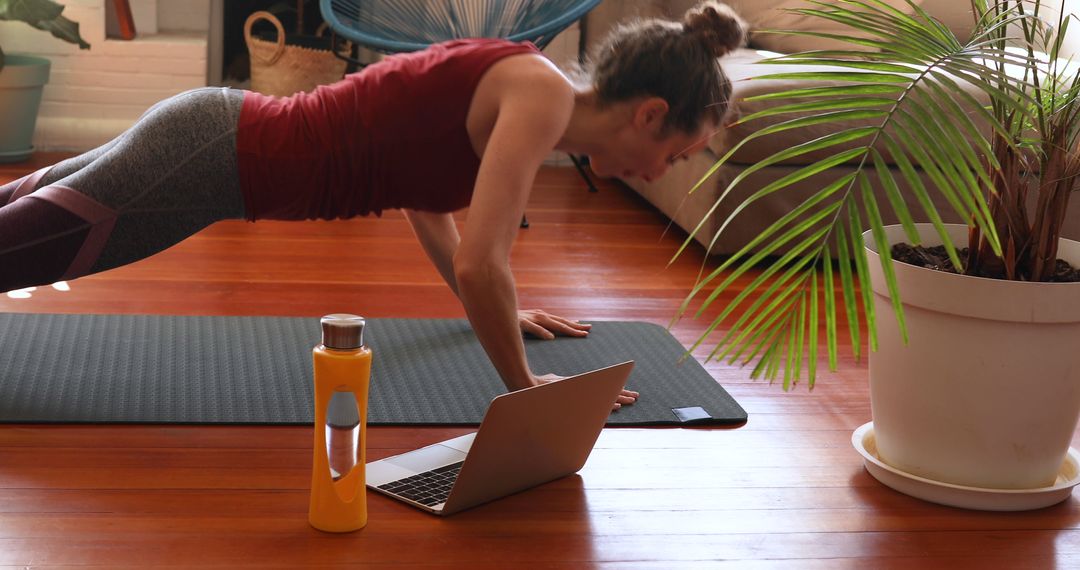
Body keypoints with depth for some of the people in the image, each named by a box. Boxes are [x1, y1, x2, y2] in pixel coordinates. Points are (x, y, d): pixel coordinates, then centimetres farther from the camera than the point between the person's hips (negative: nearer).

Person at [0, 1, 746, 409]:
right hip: (206, 162, -9)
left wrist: (496, 311, 27)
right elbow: (478, 263, -27)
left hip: (220, 137, 9)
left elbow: (426, 194, 26)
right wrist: (525, 386, -13)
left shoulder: (509, 83, 10)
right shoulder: (541, 95, -18)